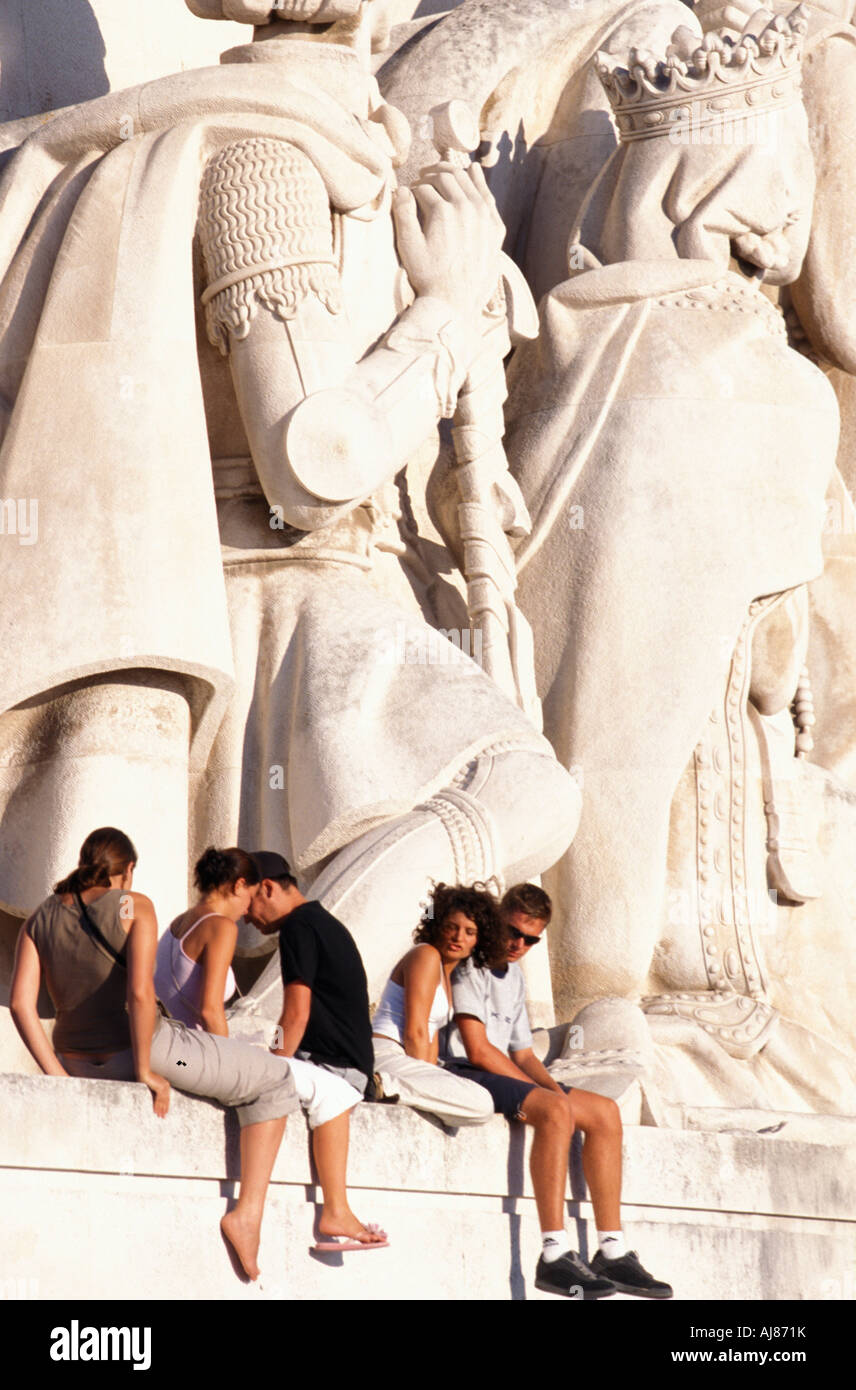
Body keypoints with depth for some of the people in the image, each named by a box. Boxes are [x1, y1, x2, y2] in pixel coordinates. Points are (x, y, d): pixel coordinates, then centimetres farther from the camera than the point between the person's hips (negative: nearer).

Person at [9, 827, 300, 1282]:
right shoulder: (134, 906, -10)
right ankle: (248, 1213, 0)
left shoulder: (40, 920, 4)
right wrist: (145, 1071, -14)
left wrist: (59, 1076, -3)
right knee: (274, 1081, 10)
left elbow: (20, 1003, -6)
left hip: (80, 1064, 6)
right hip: (147, 1048, -6)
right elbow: (140, 993, -23)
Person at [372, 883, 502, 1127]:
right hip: (385, 1057, -10)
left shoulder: (448, 974, 24)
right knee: (481, 1105, -23)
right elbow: (415, 1033, -12)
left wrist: (432, 1084, 3)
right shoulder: (426, 955, -6)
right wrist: (426, 1082, -12)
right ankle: (380, 1085, -26)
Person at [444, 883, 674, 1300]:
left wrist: (552, 1087, 0)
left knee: (604, 1112, 2)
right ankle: (555, 1257, -38)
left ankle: (613, 1253, -3)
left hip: (503, 1077, 10)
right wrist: (545, 1093, -11)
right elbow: (478, 1050, -15)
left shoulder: (514, 975, 22)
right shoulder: (470, 964, -8)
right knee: (555, 1109, -32)